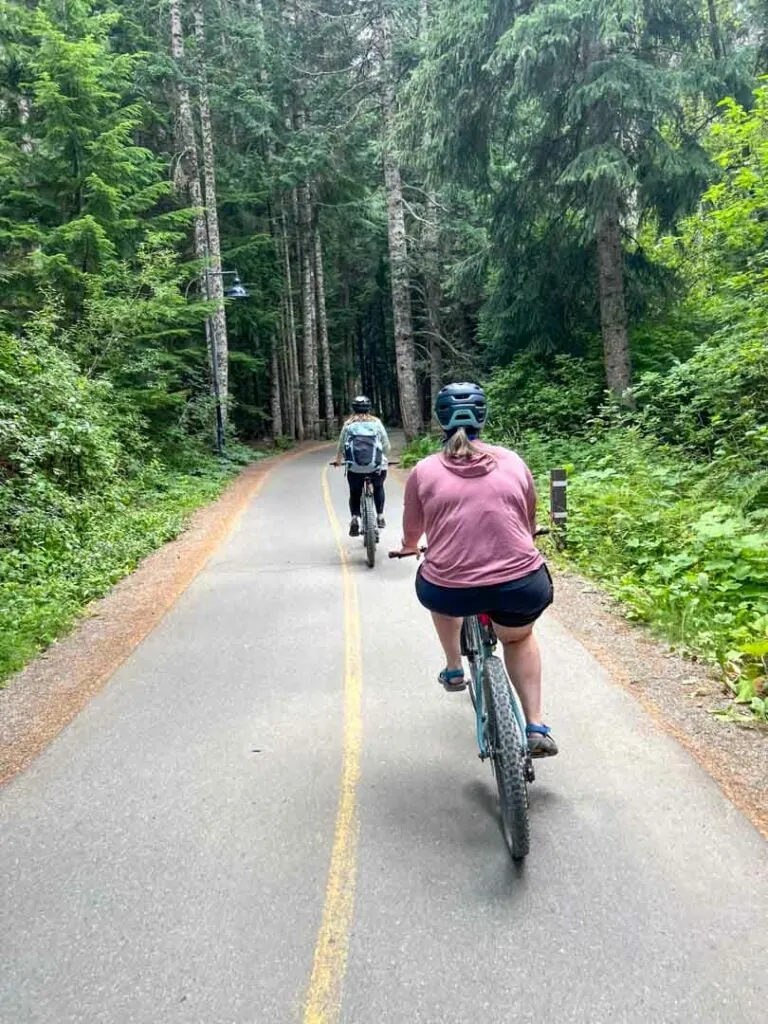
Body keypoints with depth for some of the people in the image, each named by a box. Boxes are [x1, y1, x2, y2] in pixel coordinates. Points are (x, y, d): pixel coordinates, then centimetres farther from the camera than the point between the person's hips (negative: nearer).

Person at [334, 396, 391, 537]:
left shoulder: (348, 425, 6)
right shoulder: (377, 423, 5)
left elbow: (341, 446, 12)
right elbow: (387, 446, 7)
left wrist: (338, 460, 31)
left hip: (355, 468, 0)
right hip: (377, 467, 0)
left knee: (355, 493, 21)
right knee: (378, 488, 29)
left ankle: (355, 518, 0)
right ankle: (380, 516, 23)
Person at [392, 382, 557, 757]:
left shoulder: (424, 471, 2)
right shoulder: (513, 462, 6)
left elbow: (411, 532, 16)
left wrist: (408, 547, 40)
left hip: (451, 593, -1)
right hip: (522, 587, 1)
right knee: (518, 638, 33)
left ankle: (454, 669, 40)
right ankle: (536, 727, 24)